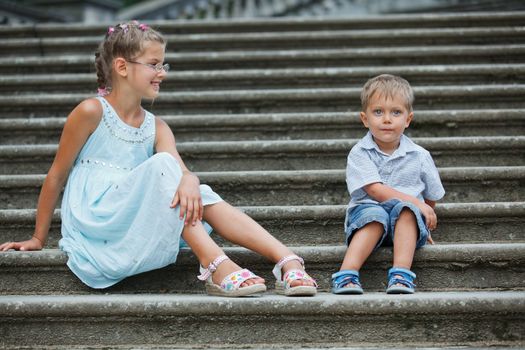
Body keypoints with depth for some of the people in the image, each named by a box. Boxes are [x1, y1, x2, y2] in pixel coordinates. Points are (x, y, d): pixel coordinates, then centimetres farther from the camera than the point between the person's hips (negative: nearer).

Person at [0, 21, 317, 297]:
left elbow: (181, 171, -10)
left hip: (139, 230, 5)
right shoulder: (92, 112, -6)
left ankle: (288, 262, -31)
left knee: (200, 196, -19)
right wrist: (39, 238, 4)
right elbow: (57, 175, -1)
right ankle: (216, 267, -36)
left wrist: (189, 181, -35)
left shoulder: (157, 128, 9)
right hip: (95, 223, -5)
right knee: (162, 164, -25)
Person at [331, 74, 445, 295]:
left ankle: (401, 275, -42)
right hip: (368, 210, -2)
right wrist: (416, 202, -16)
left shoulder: (420, 156, 7)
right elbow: (375, 190, -13)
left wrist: (424, 224, 13)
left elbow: (431, 198, 18)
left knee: (405, 209, -32)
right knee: (375, 214, -35)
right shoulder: (359, 153, -2)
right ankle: (347, 275, -45)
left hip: (407, 226, 2)